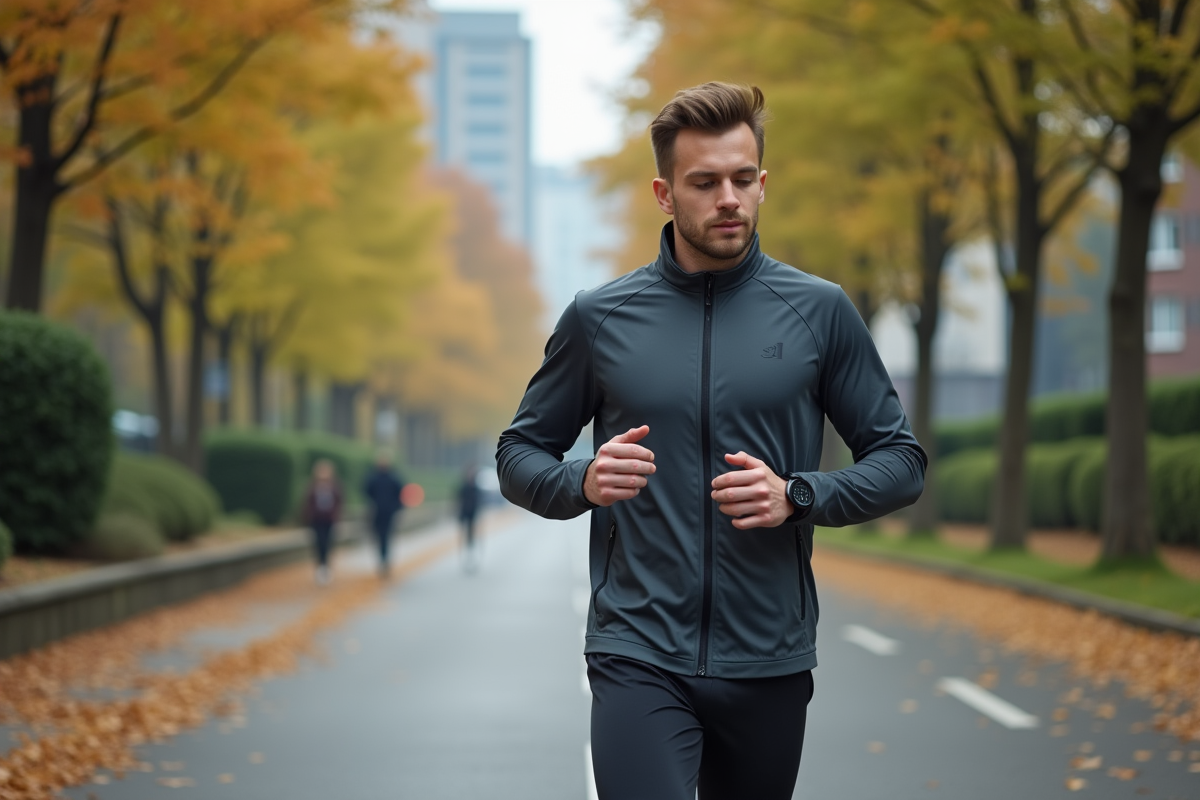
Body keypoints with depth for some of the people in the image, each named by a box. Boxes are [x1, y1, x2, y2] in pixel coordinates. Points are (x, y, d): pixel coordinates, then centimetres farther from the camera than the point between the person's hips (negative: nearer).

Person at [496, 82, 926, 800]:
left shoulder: (821, 312, 3)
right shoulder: (599, 318, 3)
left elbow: (901, 461, 5)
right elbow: (520, 454, 12)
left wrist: (797, 495, -13)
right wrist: (583, 483, -11)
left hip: (769, 661, 1)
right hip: (638, 657, -1)